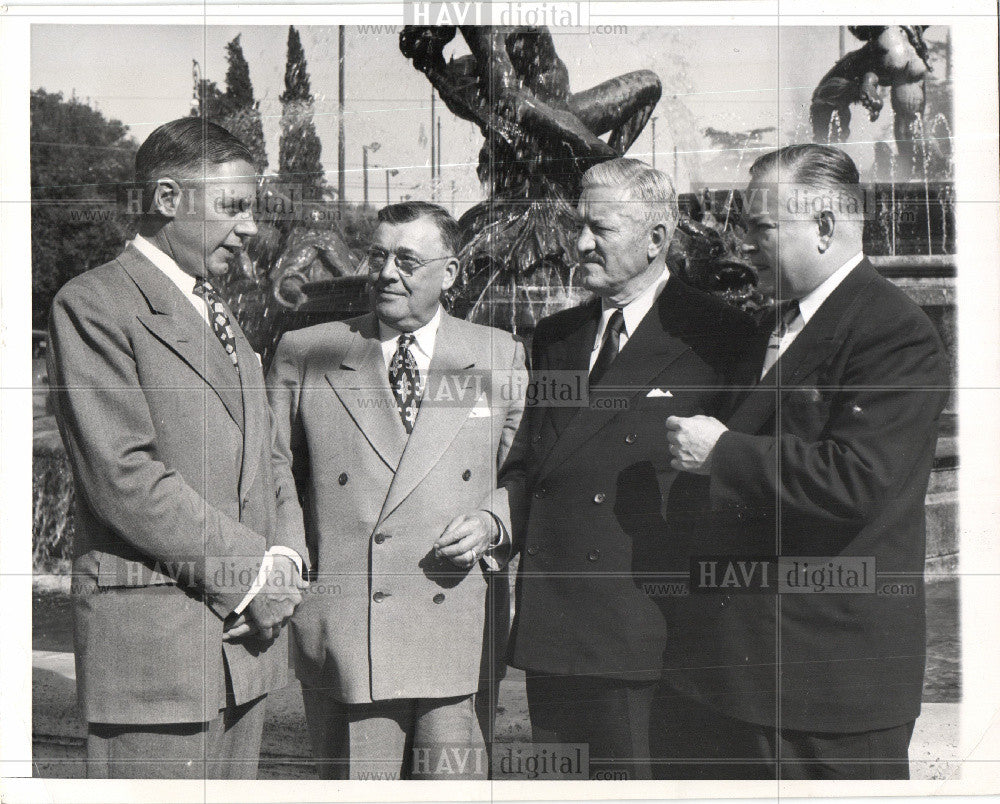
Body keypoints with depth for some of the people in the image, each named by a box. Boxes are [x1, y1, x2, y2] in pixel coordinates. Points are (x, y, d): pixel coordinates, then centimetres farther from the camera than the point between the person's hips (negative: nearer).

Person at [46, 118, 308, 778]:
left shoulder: (220, 311, 20)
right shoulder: (92, 305, -8)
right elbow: (125, 478, -16)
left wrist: (285, 557, 3)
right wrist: (249, 572, -12)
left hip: (248, 626, 8)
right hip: (152, 643, -8)